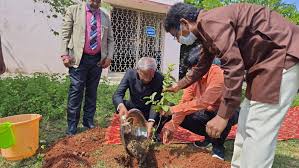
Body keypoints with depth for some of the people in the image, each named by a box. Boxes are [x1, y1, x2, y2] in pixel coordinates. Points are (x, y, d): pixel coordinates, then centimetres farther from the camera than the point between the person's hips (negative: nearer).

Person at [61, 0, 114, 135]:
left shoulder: (105, 17, 13)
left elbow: (110, 39, 14)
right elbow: (65, 34, 0)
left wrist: (109, 57, 1)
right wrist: (64, 54, -9)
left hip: (98, 60, 4)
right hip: (79, 58, -3)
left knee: (92, 92, 9)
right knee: (76, 92, -4)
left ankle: (89, 123, 20)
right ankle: (72, 128, 5)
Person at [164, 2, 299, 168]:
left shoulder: (210, 21, -19)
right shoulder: (205, 29, 13)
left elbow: (234, 66, -27)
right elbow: (201, 67, 27)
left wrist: (223, 115, -23)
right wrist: (179, 85, 38)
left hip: (281, 53, -10)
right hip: (264, 58, 10)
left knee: (258, 130, -9)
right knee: (246, 124, 14)